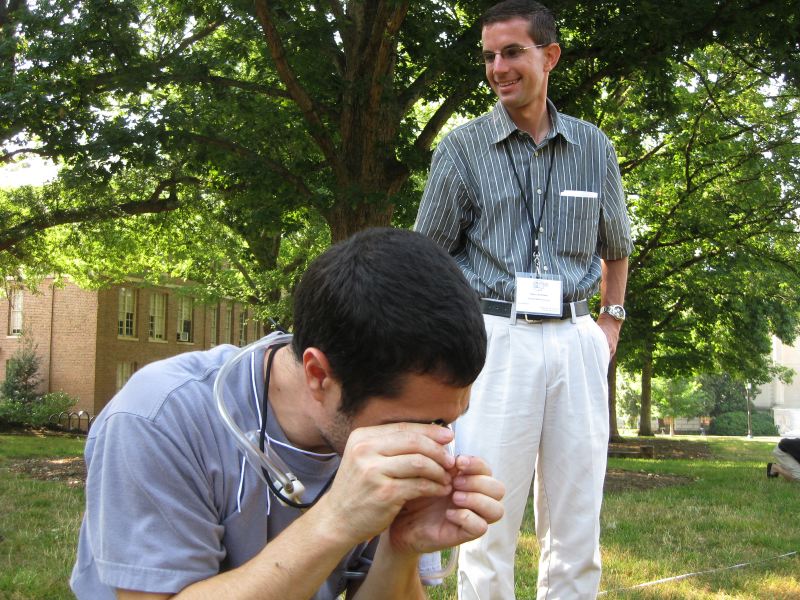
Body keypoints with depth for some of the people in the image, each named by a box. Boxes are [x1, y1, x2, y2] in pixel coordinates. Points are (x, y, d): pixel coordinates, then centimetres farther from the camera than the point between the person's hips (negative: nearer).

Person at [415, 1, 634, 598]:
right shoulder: (463, 147, 4)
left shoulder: (594, 148, 12)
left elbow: (617, 247, 25)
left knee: (578, 535, 7)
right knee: (489, 526, -1)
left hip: (576, 341, 3)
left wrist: (611, 323, 14)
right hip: (494, 340, -3)